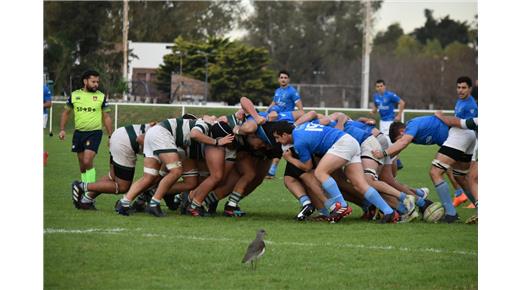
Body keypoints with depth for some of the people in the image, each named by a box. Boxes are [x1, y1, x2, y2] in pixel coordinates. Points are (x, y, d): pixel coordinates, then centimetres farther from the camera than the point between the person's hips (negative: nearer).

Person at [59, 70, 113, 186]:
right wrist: (62, 129, 2)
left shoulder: (101, 97, 1)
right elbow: (66, 112, 13)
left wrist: (110, 136, 2)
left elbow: (107, 117, 6)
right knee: (82, 165, 10)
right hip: (78, 133, 3)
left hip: (94, 133, -3)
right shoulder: (74, 95, 4)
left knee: (87, 161, -18)